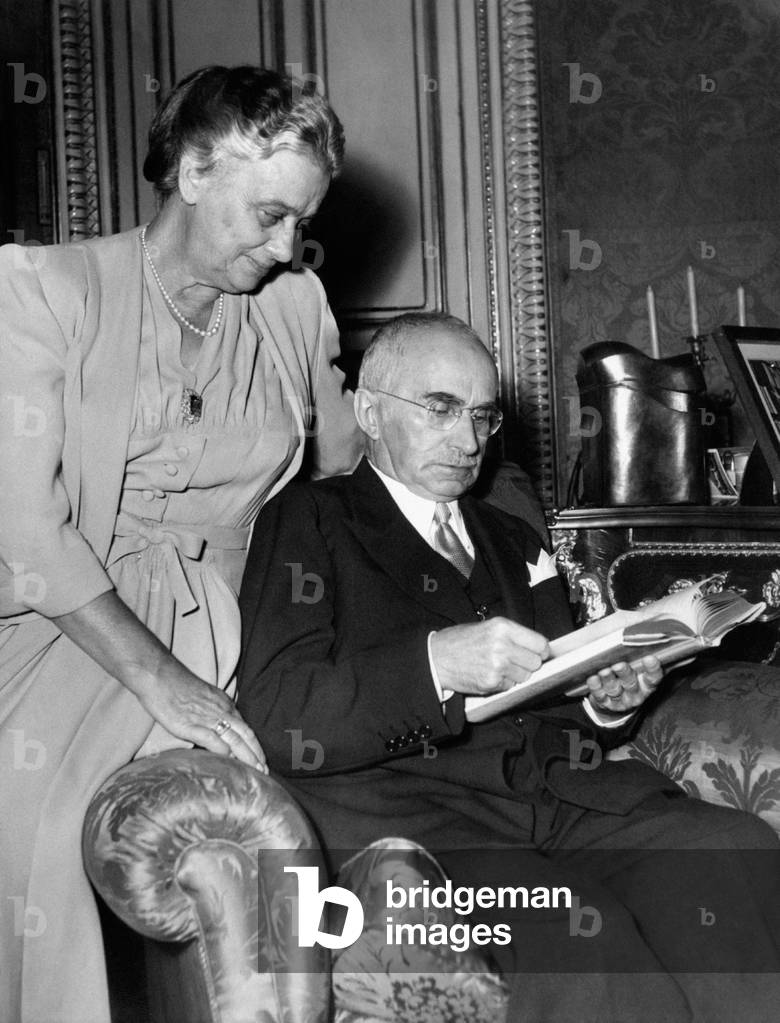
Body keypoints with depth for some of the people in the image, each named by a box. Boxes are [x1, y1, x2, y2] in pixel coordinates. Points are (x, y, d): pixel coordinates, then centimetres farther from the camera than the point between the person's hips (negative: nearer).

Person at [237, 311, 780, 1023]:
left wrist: (606, 705, 1)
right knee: (579, 932, -33)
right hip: (400, 801, -5)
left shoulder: (512, 543, 27)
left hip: (550, 785, 6)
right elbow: (273, 720, -7)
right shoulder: (308, 522, 7)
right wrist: (434, 662, -20)